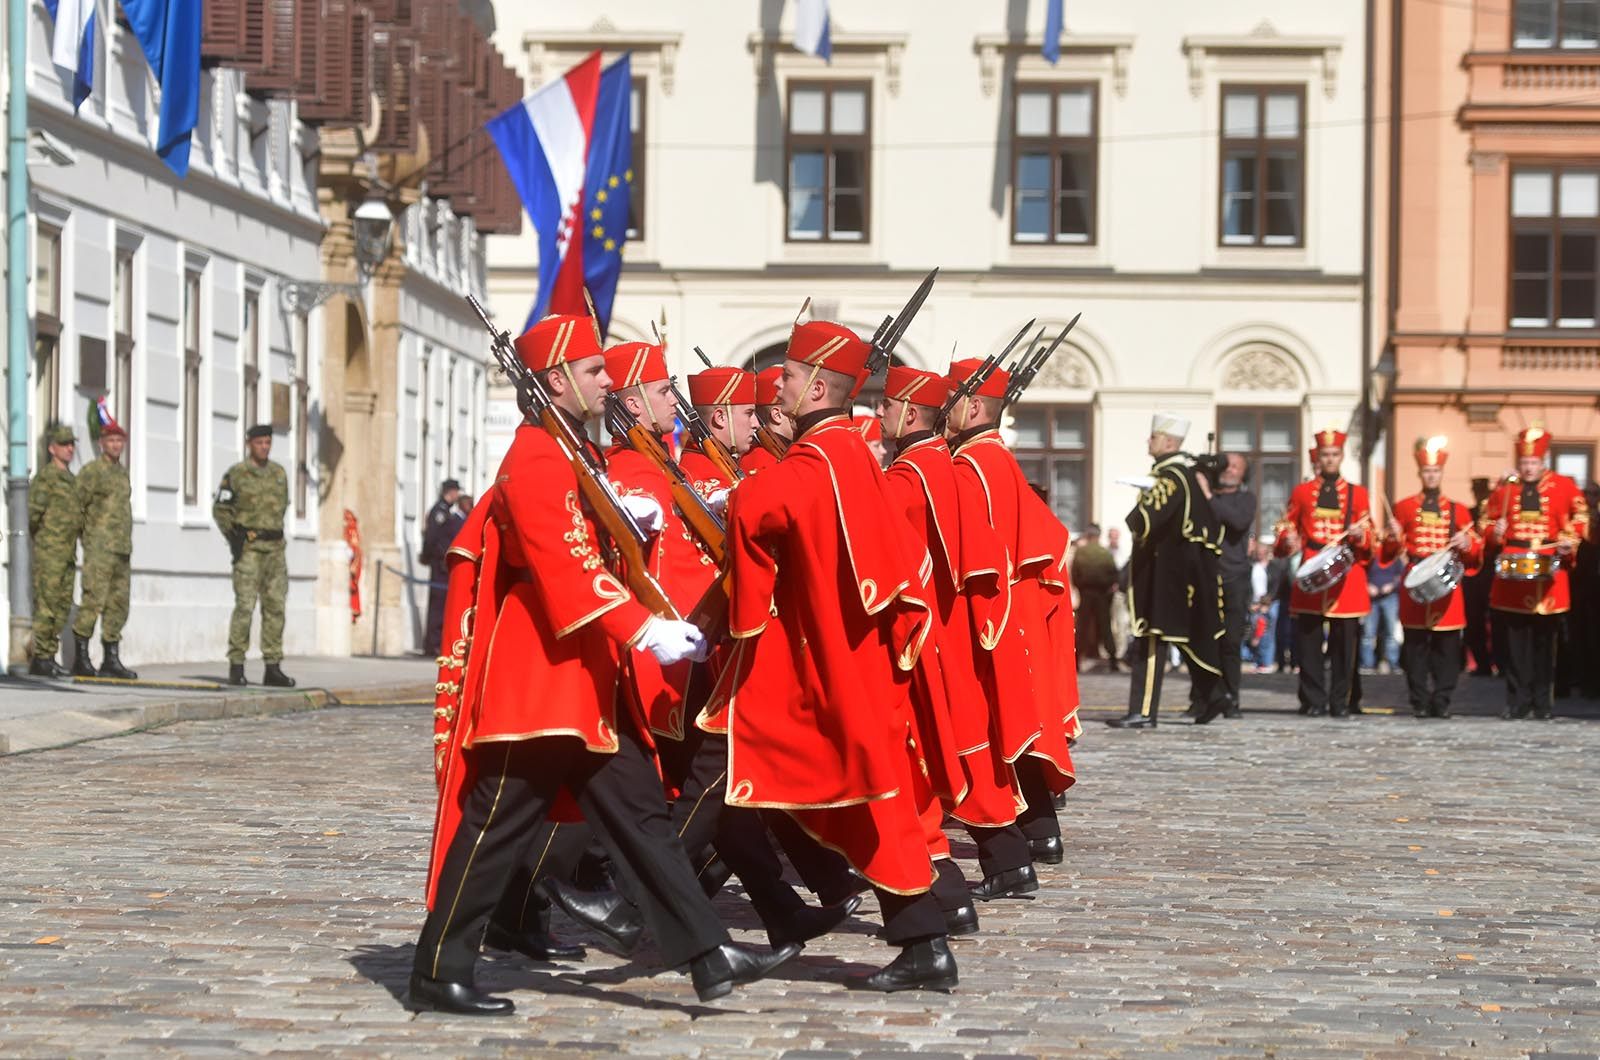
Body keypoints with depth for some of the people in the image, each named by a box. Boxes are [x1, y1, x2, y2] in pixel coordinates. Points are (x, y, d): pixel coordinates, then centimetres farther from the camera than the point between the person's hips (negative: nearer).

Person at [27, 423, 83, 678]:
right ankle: (40, 659, -6)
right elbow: (33, 510, -16)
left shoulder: (71, 479, 18)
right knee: (46, 605, -8)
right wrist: (35, 536, -4)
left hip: (68, 553, 8)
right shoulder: (45, 476, -9)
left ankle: (50, 657, 13)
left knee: (62, 607, 8)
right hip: (49, 552, -8)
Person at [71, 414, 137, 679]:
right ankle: (81, 659, -7)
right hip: (99, 548, -8)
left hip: (122, 549, 8)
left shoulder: (123, 472, 18)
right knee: (94, 600, -11)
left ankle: (112, 660, 10)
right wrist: (87, 537, -5)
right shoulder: (91, 471, -5)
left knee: (118, 605, 6)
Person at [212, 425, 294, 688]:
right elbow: (220, 509, -2)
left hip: (275, 548, 5)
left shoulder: (279, 473, 11)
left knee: (275, 606, 2)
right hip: (247, 548, -5)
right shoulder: (235, 474, -4)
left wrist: (274, 535, 15)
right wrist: (233, 538, -12)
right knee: (245, 606, -10)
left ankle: (273, 668, 4)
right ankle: (236, 667, -3)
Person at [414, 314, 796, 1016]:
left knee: (638, 811, 6)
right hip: (536, 681, -10)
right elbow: (566, 567, -24)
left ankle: (707, 955, 5)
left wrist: (621, 515, -1)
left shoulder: (570, 456, 18)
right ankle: (440, 973, 5)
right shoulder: (536, 460, -15)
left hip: (582, 684, 10)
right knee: (497, 826, -4)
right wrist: (643, 630, -31)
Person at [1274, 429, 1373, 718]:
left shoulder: (1357, 494, 11)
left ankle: (1341, 702, 5)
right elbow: (1287, 528, 16)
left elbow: (1368, 539, 11)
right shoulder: (1301, 492, 11)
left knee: (1344, 642, -1)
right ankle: (1313, 702, 2)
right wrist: (1288, 540, -6)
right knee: (1309, 642, -3)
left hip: (1347, 573, 0)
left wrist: (1360, 536, -11)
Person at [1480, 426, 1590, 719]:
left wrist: (1570, 541, -9)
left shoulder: (1565, 487, 3)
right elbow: (1488, 524, 14)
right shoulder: (1505, 489, 7)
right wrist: (1494, 533, -8)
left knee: (1544, 643, 4)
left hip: (1548, 572, -1)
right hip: (1512, 574, 1)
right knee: (1514, 643, 0)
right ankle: (1517, 702, 6)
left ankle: (1543, 703, 10)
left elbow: (1580, 520, 9)